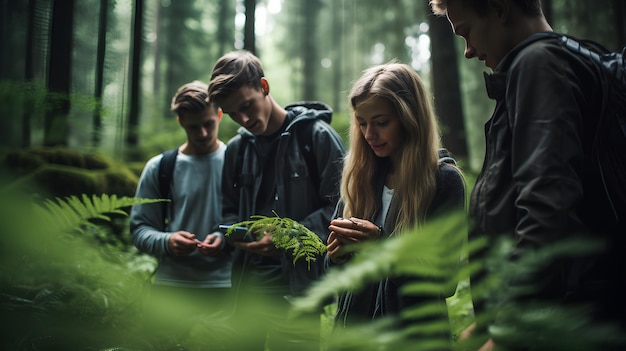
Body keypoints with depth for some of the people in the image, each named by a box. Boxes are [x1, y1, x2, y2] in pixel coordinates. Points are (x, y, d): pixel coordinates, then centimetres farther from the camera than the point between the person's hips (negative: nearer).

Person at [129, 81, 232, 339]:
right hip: (172, 286, 1)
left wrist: (226, 239, -17)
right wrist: (166, 242, -16)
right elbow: (140, 229, 3)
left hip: (226, 286, -1)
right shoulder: (159, 168, 4)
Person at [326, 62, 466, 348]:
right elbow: (339, 273, 8)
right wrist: (337, 257, -13)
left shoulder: (444, 180, -11)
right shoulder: (359, 177, 2)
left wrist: (381, 244, -24)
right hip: (353, 324, 4)